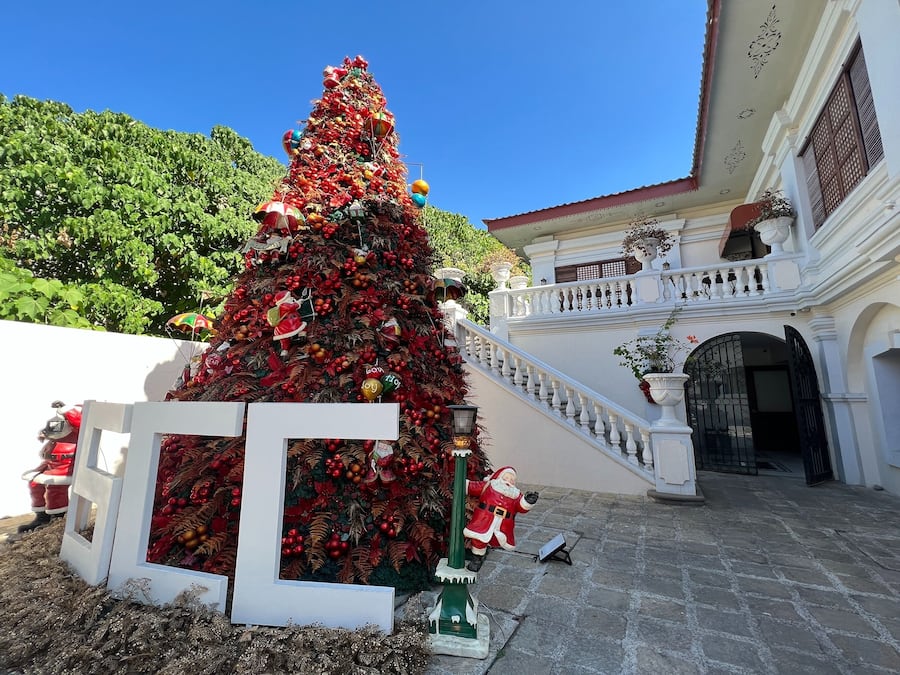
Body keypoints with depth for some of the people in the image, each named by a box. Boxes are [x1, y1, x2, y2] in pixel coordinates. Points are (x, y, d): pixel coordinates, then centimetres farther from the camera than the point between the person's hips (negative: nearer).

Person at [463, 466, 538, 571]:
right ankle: (477, 558, 12)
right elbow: (472, 486, 11)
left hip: (504, 525, 3)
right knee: (479, 538, -17)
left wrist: (527, 501, -13)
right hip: (485, 518, -3)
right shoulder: (488, 485, 16)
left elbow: (522, 507, 7)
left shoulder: (516, 494, 21)